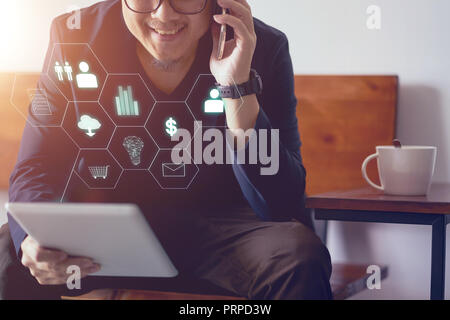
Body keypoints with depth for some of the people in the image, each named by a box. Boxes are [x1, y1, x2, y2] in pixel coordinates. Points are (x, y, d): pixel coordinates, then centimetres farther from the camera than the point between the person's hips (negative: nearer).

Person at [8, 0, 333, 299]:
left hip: (221, 227, -1)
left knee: (301, 259, -32)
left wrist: (237, 85, -31)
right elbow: (36, 170, -12)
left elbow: (283, 206, -19)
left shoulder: (264, 49, -14)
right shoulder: (74, 36, -11)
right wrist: (34, 238, -36)